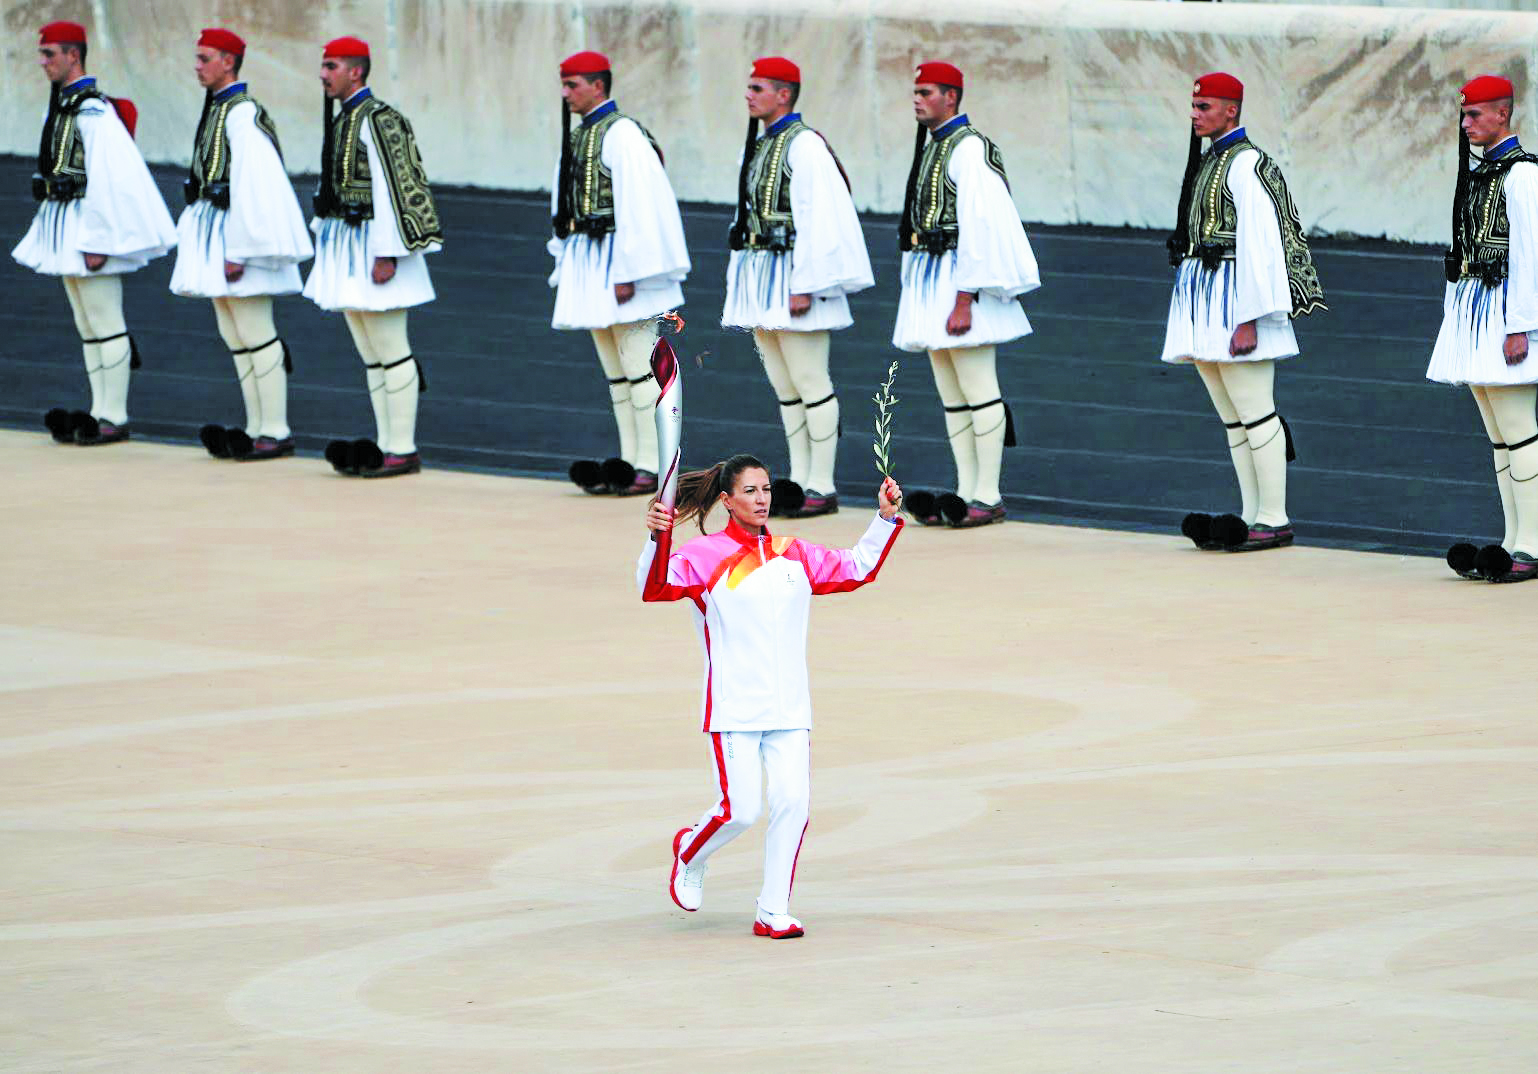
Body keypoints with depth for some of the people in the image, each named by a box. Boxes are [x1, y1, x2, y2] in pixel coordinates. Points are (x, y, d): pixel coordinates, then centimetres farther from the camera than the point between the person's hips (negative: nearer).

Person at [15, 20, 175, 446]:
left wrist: (96, 241, -22)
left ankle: (114, 419, -1)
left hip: (88, 222, -10)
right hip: (64, 226, 10)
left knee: (105, 323, -5)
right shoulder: (61, 105, 14)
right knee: (87, 326, 12)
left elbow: (106, 178, -21)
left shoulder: (93, 111, -17)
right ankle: (100, 414, 16)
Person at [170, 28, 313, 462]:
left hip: (238, 233, -10)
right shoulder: (215, 109, 13)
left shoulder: (243, 113, -16)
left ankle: (276, 433, -2)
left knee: (255, 336, -6)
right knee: (234, 337, 12)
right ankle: (257, 429, 16)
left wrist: (239, 251, -23)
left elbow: (252, 184, -21)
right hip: (212, 231, 10)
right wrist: (193, 231, 16)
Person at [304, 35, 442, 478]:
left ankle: (402, 451, -2)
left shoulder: (378, 120, -16)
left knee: (391, 353, -5)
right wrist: (323, 235, 18)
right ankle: (387, 446, 16)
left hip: (372, 243, -10)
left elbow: (391, 189, -19)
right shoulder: (341, 120, 13)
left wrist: (387, 254, -21)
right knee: (370, 355, 12)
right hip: (345, 245, 10)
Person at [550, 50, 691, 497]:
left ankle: (651, 465, -4)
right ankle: (630, 461, 17)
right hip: (586, 259, 9)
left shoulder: (622, 134, -13)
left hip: (617, 258, -9)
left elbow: (639, 206, -18)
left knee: (638, 367, -6)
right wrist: (564, 266, 15)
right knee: (614, 370, 12)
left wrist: (627, 273, -21)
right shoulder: (577, 135, 13)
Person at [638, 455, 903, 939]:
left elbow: (856, 569, 25)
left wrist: (886, 519, 15)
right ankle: (689, 853, 24)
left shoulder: (795, 555, 13)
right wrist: (658, 540, -36)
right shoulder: (705, 555, -4)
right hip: (734, 710, -5)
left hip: (790, 709, 5)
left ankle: (773, 912, 4)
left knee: (793, 803, -6)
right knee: (739, 809, -9)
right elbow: (655, 587, -19)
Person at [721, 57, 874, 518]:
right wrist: (743, 283, 17)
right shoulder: (758, 146, 14)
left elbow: (817, 220, -18)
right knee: (784, 387, 12)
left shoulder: (804, 145, -13)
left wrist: (804, 287, -21)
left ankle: (822, 487, -2)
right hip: (760, 275, 9)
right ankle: (799, 481, 17)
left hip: (792, 276, -9)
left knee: (809, 384, -5)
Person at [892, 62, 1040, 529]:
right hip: (929, 276, 10)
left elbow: (979, 227, -19)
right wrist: (917, 289, 18)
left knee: (978, 390, -7)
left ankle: (989, 497, -6)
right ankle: (967, 492, 13)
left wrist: (964, 300, -22)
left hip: (960, 277, -10)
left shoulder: (969, 148, -13)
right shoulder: (930, 147, 16)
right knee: (950, 393, 10)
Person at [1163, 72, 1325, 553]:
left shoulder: (1246, 164, -13)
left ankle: (1275, 520, -4)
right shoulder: (1205, 161, 15)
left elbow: (1259, 243, -18)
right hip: (1200, 297, 10)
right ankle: (1251, 516, 16)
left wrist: (1249, 320, -21)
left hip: (1233, 295, -10)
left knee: (1254, 411, -7)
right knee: (1232, 418, 12)